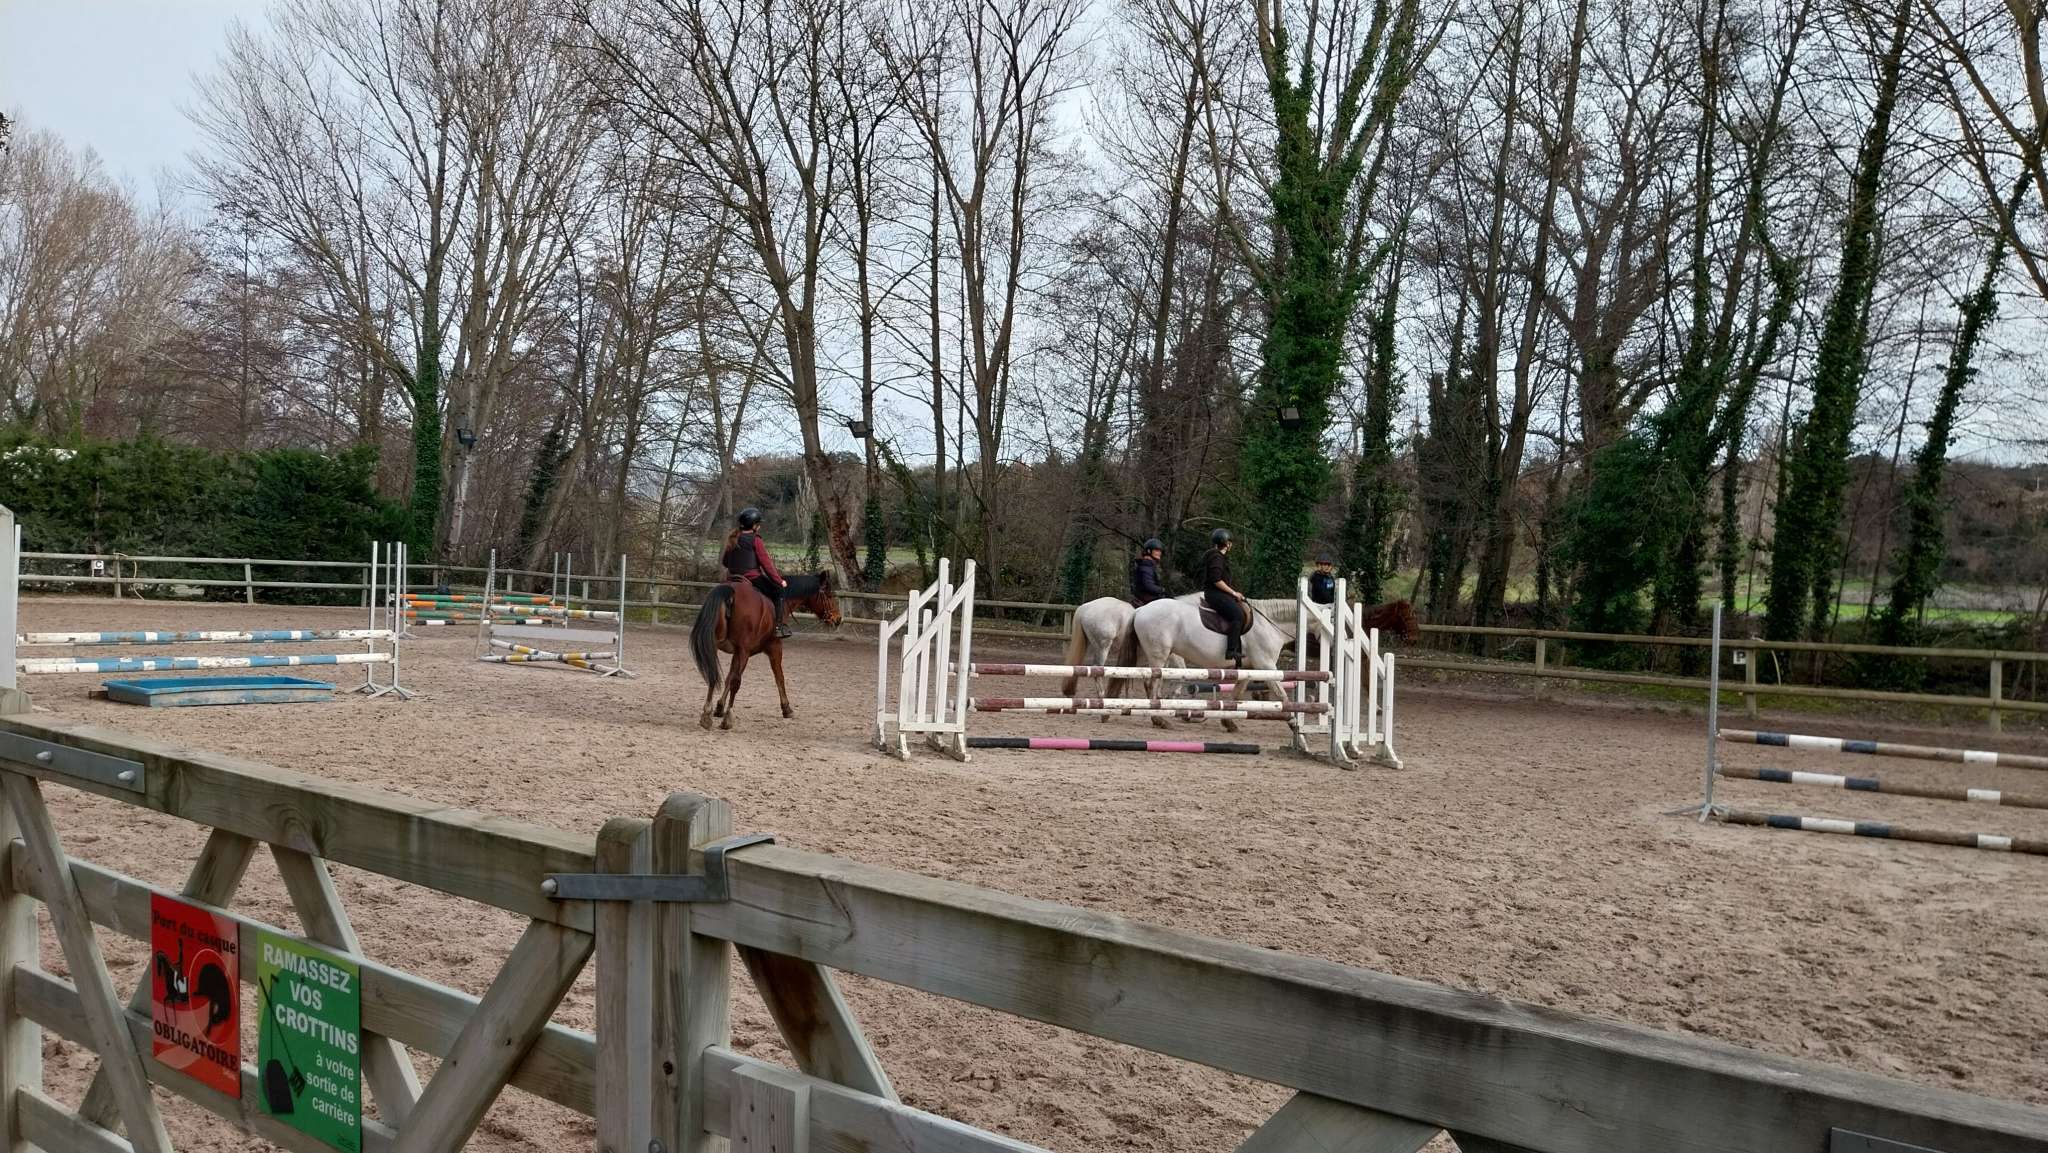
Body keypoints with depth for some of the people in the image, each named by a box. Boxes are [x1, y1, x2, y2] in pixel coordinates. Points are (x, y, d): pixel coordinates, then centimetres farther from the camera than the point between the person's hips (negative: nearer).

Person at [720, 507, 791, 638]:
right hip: (752, 577, -8)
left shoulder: (732, 539, 11)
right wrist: (779, 581, -4)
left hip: (732, 577, 8)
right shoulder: (755, 540, -11)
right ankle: (778, 626, -2)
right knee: (778, 591, 5)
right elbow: (766, 563, -11)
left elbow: (724, 562, 18)